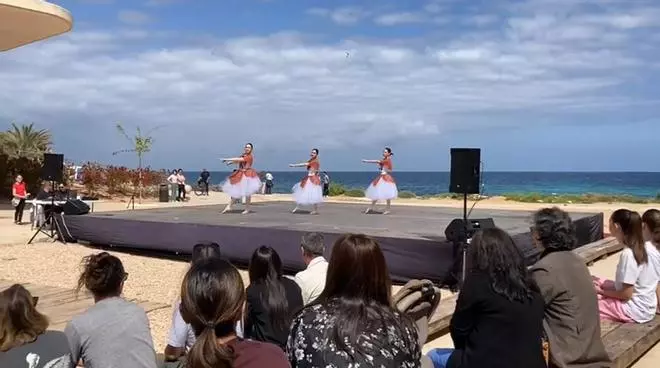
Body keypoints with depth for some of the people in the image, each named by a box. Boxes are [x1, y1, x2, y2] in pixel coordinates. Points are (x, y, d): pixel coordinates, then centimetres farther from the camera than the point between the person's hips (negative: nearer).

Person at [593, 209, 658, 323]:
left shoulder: (628, 254, -25)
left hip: (637, 309, -9)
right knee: (592, 282, 12)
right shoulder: (638, 248, 0)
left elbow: (626, 294, -21)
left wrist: (602, 291, -7)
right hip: (641, 302, 9)